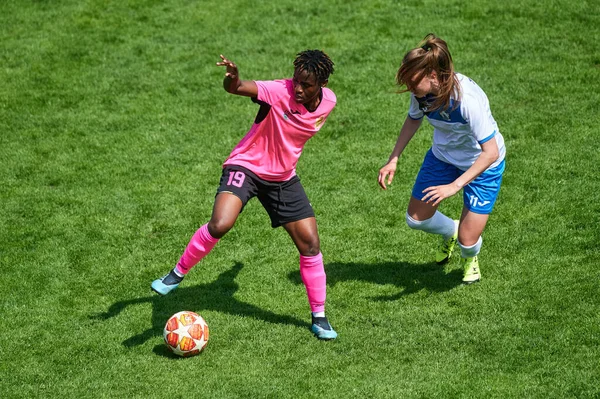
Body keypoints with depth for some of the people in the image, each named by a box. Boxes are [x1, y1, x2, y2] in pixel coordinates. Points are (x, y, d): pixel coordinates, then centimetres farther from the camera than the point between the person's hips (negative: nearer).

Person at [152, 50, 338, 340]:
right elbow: (236, 88, -40)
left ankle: (319, 318, 18)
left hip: (283, 177, 5)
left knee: (310, 243, 2)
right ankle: (177, 274, -7)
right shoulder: (280, 92, -24)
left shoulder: (329, 102, -6)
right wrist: (232, 77, -62)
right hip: (246, 166, -5)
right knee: (220, 224, -30)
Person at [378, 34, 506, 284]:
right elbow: (413, 119, 4)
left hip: (482, 164, -6)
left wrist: (454, 186, -42)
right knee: (416, 219, 9)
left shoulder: (468, 99, -39)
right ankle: (450, 231, 44)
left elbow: (491, 152, -37)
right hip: (443, 155, 6)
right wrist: (393, 160, -5)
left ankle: (470, 258, 35)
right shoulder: (422, 91, -20)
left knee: (467, 240, -6)